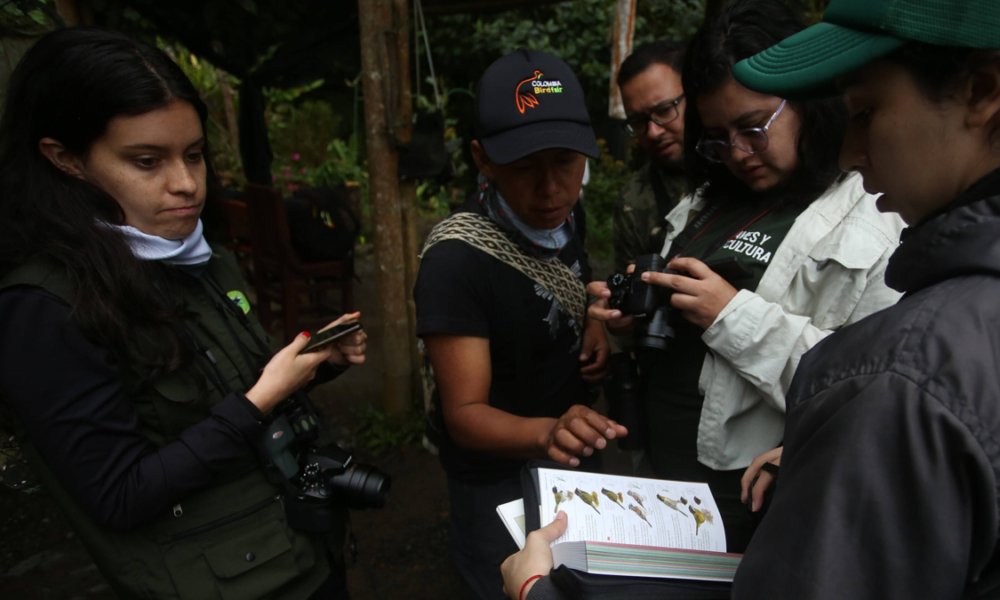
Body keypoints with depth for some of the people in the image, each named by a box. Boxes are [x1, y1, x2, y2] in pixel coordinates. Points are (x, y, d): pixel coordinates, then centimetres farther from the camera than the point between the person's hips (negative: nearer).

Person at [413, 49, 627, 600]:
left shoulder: (564, 214, -9)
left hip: (575, 459, 7)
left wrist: (593, 323, -9)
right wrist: (546, 432, -50)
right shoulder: (456, 259, -30)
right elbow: (464, 414, -30)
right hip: (501, 481, -7)